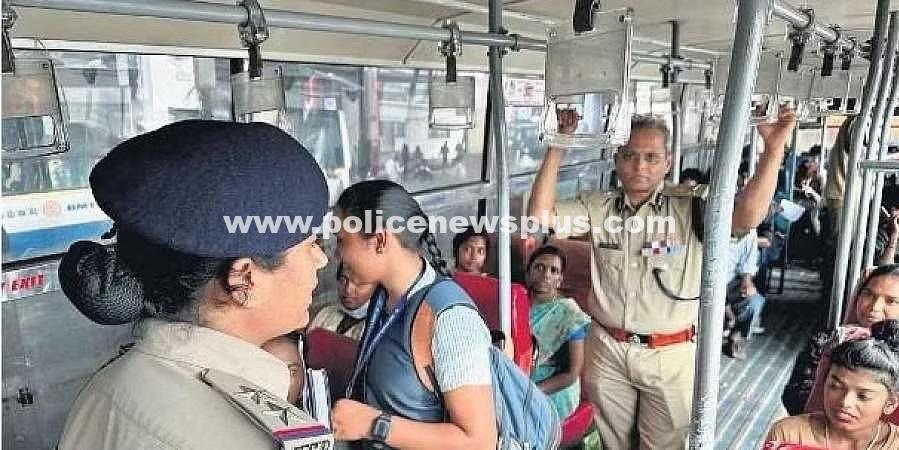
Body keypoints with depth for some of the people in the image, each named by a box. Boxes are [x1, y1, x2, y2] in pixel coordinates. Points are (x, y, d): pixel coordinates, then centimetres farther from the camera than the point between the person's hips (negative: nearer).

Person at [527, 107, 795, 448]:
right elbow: (540, 214, -9)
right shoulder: (599, 208, -2)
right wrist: (557, 147, -13)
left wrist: (774, 148, -32)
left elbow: (747, 217, -24)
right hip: (606, 348, 2)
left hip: (671, 355, -2)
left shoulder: (690, 207, -9)